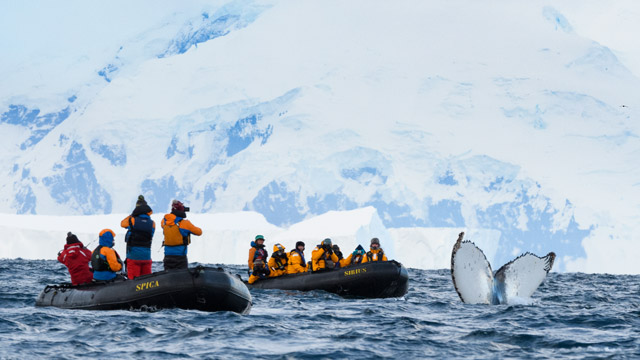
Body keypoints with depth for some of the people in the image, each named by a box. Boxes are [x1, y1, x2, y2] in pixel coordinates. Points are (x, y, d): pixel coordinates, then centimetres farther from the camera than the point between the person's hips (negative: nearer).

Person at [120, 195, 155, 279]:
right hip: (146, 256, 3)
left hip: (133, 256, -3)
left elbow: (122, 223, 11)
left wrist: (132, 214, 20)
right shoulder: (152, 223, 0)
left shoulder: (132, 220, -8)